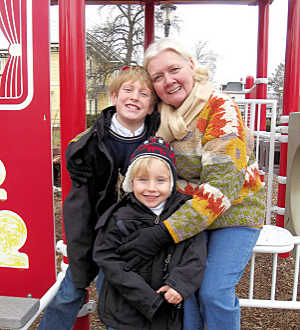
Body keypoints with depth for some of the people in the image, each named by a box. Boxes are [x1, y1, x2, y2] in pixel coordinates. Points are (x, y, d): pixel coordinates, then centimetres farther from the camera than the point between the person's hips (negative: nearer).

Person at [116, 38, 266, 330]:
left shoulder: (220, 107, -21)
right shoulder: (162, 114, -2)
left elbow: (223, 184, -28)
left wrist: (164, 233, -32)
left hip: (234, 210, -4)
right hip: (188, 212, 5)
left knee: (214, 293, -8)